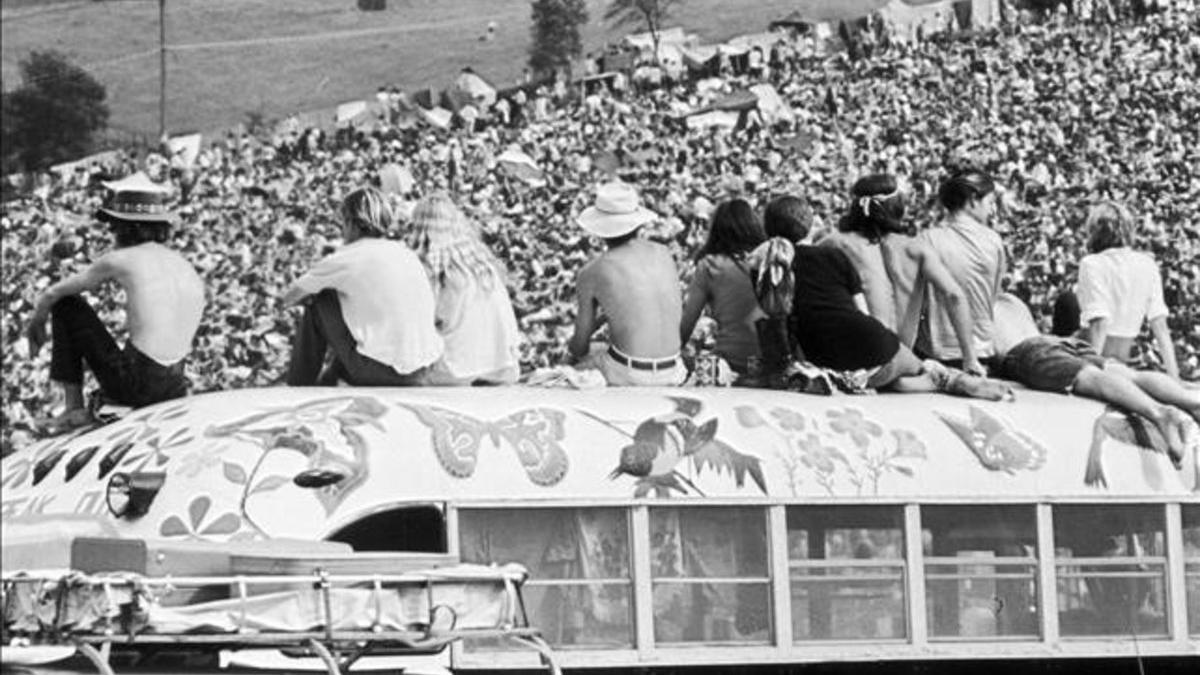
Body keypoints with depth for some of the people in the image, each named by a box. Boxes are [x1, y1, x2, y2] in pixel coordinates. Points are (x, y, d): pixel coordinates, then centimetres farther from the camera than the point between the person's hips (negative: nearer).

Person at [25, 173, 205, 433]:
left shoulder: (119, 261, -3)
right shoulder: (189, 270, 11)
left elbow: (51, 295, 10)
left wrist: (36, 323, 30)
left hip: (133, 383, -5)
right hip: (174, 390, 5)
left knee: (66, 304, 11)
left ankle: (74, 409, 10)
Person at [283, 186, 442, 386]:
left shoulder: (345, 259, -4)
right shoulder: (407, 254, 12)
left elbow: (289, 298, 8)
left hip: (378, 372, -6)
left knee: (317, 305, 12)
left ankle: (298, 389, 22)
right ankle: (328, 381, 41)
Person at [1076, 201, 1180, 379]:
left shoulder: (1092, 264, -7)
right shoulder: (1147, 265, 9)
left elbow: (1100, 325, -15)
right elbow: (1160, 325, 7)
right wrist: (1174, 376, 8)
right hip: (1124, 360, 5)